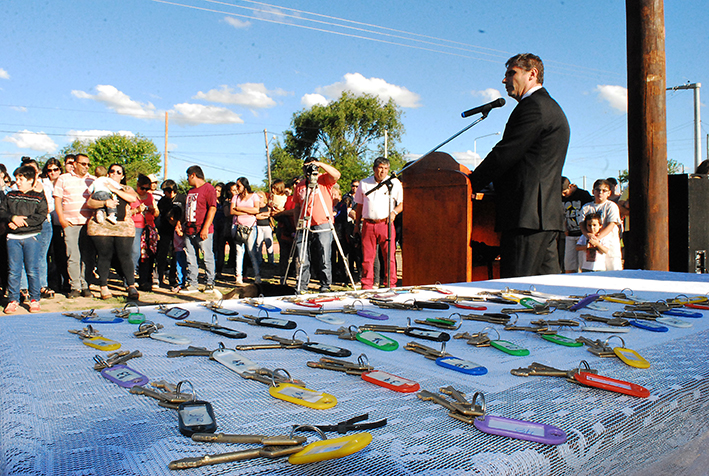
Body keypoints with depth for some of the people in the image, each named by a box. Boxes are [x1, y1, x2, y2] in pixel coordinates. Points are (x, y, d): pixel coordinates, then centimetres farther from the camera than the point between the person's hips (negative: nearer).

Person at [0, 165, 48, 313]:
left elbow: (41, 216, -6)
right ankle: (13, 300, 11)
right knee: (13, 270, 2)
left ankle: (35, 300, 9)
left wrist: (21, 222, -12)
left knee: (32, 270, 0)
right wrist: (13, 218, -11)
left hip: (31, 237, -3)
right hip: (13, 237, 3)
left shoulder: (39, 197, 3)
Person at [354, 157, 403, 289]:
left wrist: (394, 212, -10)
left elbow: (403, 203, 8)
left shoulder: (395, 183, 7)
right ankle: (366, 287, 8)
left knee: (390, 257, -4)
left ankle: (391, 286, 4)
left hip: (386, 224, -1)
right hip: (368, 225, 2)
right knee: (367, 257, 1)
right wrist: (357, 223, 13)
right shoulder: (364, 183, 13)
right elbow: (359, 205, 18)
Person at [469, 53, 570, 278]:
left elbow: (505, 154, -14)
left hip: (528, 215, -10)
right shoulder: (550, 108, 24)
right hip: (548, 212, 11)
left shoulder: (533, 106, -8)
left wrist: (471, 183, -5)